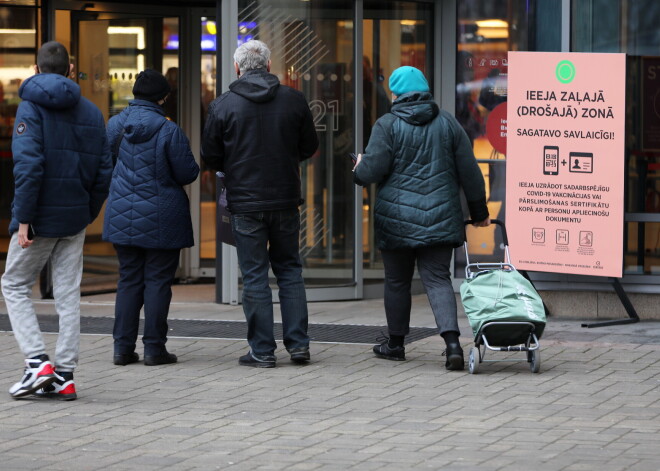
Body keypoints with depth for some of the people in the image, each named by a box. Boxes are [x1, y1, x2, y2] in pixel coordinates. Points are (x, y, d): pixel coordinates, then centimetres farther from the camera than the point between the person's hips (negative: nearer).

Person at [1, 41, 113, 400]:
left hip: (41, 217, -5)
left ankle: (37, 361, -5)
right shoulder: (91, 112, 9)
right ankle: (64, 375, 7)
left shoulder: (32, 107, -9)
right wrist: (89, 213, 15)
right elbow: (103, 171, 8)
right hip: (75, 219, 5)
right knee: (68, 293, 9)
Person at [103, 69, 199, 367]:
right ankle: (154, 348, 2)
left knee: (128, 279, 11)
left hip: (122, 216, 4)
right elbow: (187, 174, -10)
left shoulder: (114, 125, 0)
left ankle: (123, 347, 9)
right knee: (157, 280, 2)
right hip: (160, 219, -4)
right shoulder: (168, 131, -15)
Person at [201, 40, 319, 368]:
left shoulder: (222, 106, -8)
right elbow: (310, 147, 7)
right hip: (285, 200, 2)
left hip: (245, 202, -2)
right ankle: (298, 343, 11)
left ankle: (262, 350, 4)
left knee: (255, 276, 3)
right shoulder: (293, 100, -2)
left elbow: (210, 157, -2)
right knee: (289, 270, 14)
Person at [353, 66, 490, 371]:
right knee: (438, 279, 1)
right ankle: (452, 340, -19)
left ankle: (396, 343, 23)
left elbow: (372, 171, -11)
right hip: (440, 218, 3)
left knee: (397, 281, 12)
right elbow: (469, 171, 8)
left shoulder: (387, 125, -6)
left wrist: (359, 169, 13)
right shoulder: (447, 123, 6)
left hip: (397, 218, -3)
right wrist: (479, 210, 18)